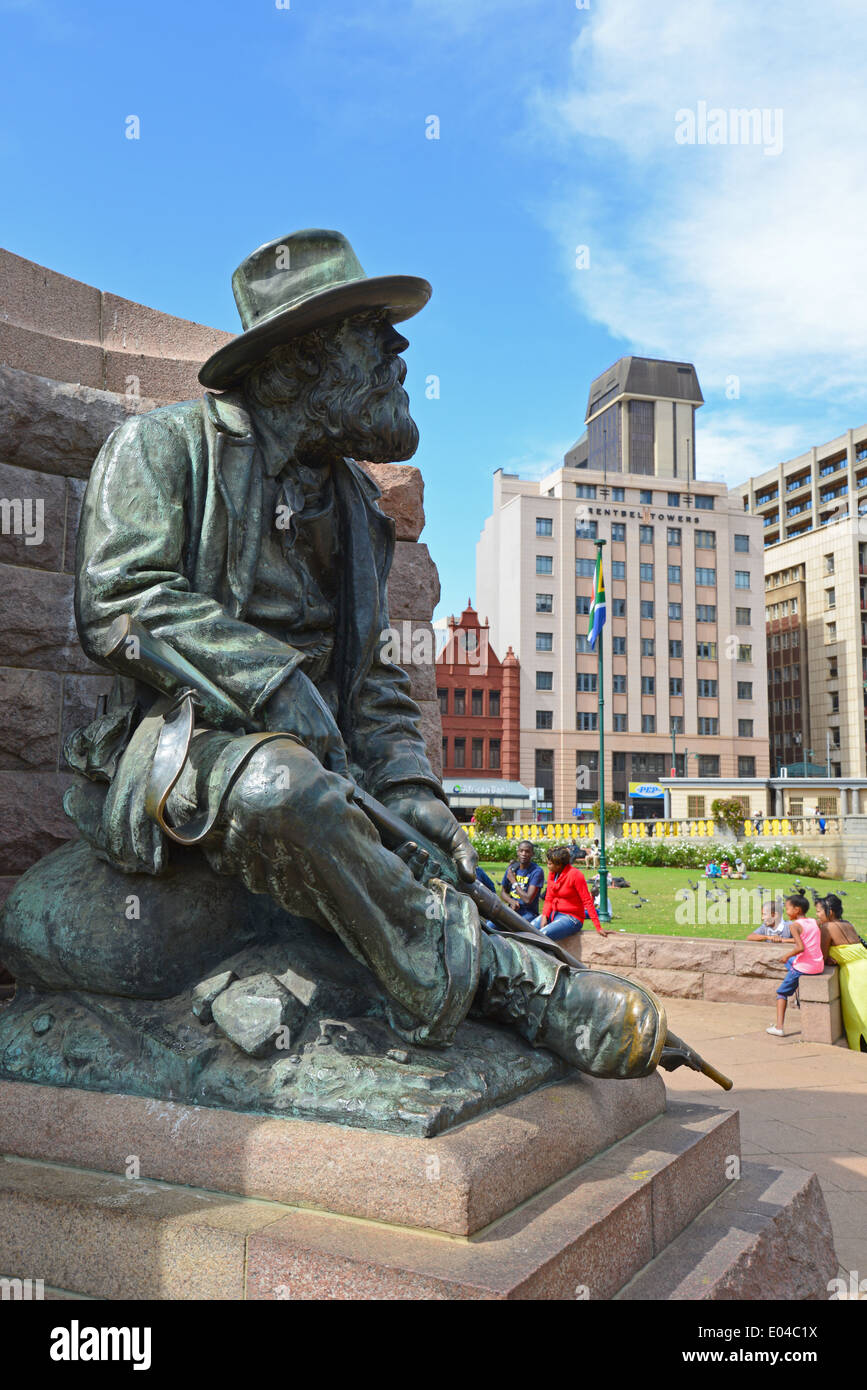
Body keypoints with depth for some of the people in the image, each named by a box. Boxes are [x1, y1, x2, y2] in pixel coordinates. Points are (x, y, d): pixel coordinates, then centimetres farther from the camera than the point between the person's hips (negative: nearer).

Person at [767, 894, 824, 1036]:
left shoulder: (794, 925, -13)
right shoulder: (815, 922, 6)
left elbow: (800, 947, -25)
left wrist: (787, 956, -10)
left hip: (802, 968, -6)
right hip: (819, 967, 6)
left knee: (782, 992, 10)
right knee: (790, 960, 33)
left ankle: (779, 1027, -1)